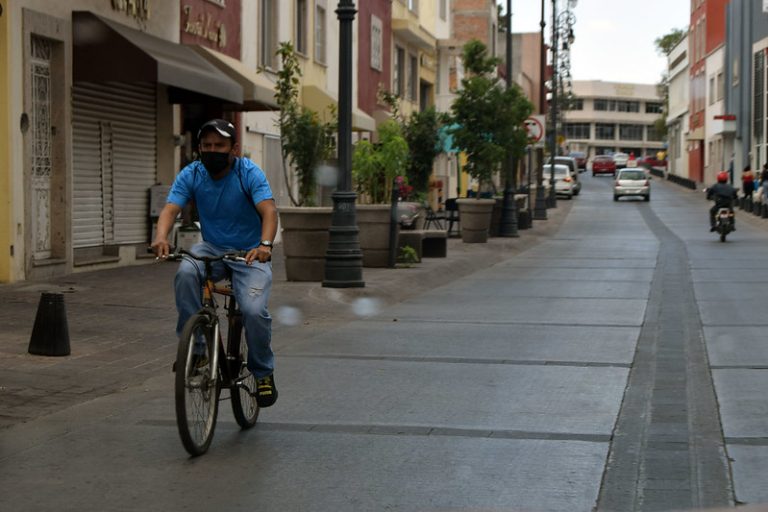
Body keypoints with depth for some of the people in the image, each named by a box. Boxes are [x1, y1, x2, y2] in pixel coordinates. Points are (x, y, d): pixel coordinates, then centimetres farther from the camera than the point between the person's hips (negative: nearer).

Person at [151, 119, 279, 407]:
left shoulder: (249, 173, -14)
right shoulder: (191, 175, -6)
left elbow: (268, 210, -27)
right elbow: (170, 209, -18)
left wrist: (265, 244, -48)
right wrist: (161, 237, -41)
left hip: (249, 253, -2)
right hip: (212, 248, 3)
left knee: (254, 310, -24)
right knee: (186, 272, -32)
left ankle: (263, 373, 2)